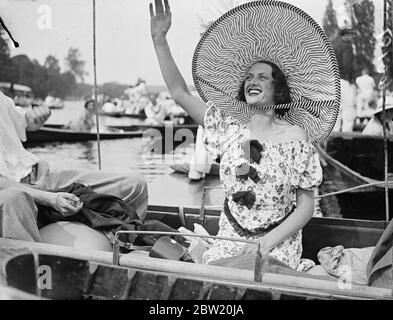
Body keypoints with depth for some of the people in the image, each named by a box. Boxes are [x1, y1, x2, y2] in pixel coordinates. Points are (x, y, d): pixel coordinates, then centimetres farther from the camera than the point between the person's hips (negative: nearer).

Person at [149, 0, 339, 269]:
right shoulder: (229, 128, 3)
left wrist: (267, 242, -15)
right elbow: (179, 92, 0)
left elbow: (306, 207, -4)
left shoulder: (295, 138, -6)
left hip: (278, 242, -2)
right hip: (231, 237, 3)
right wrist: (159, 39, -6)